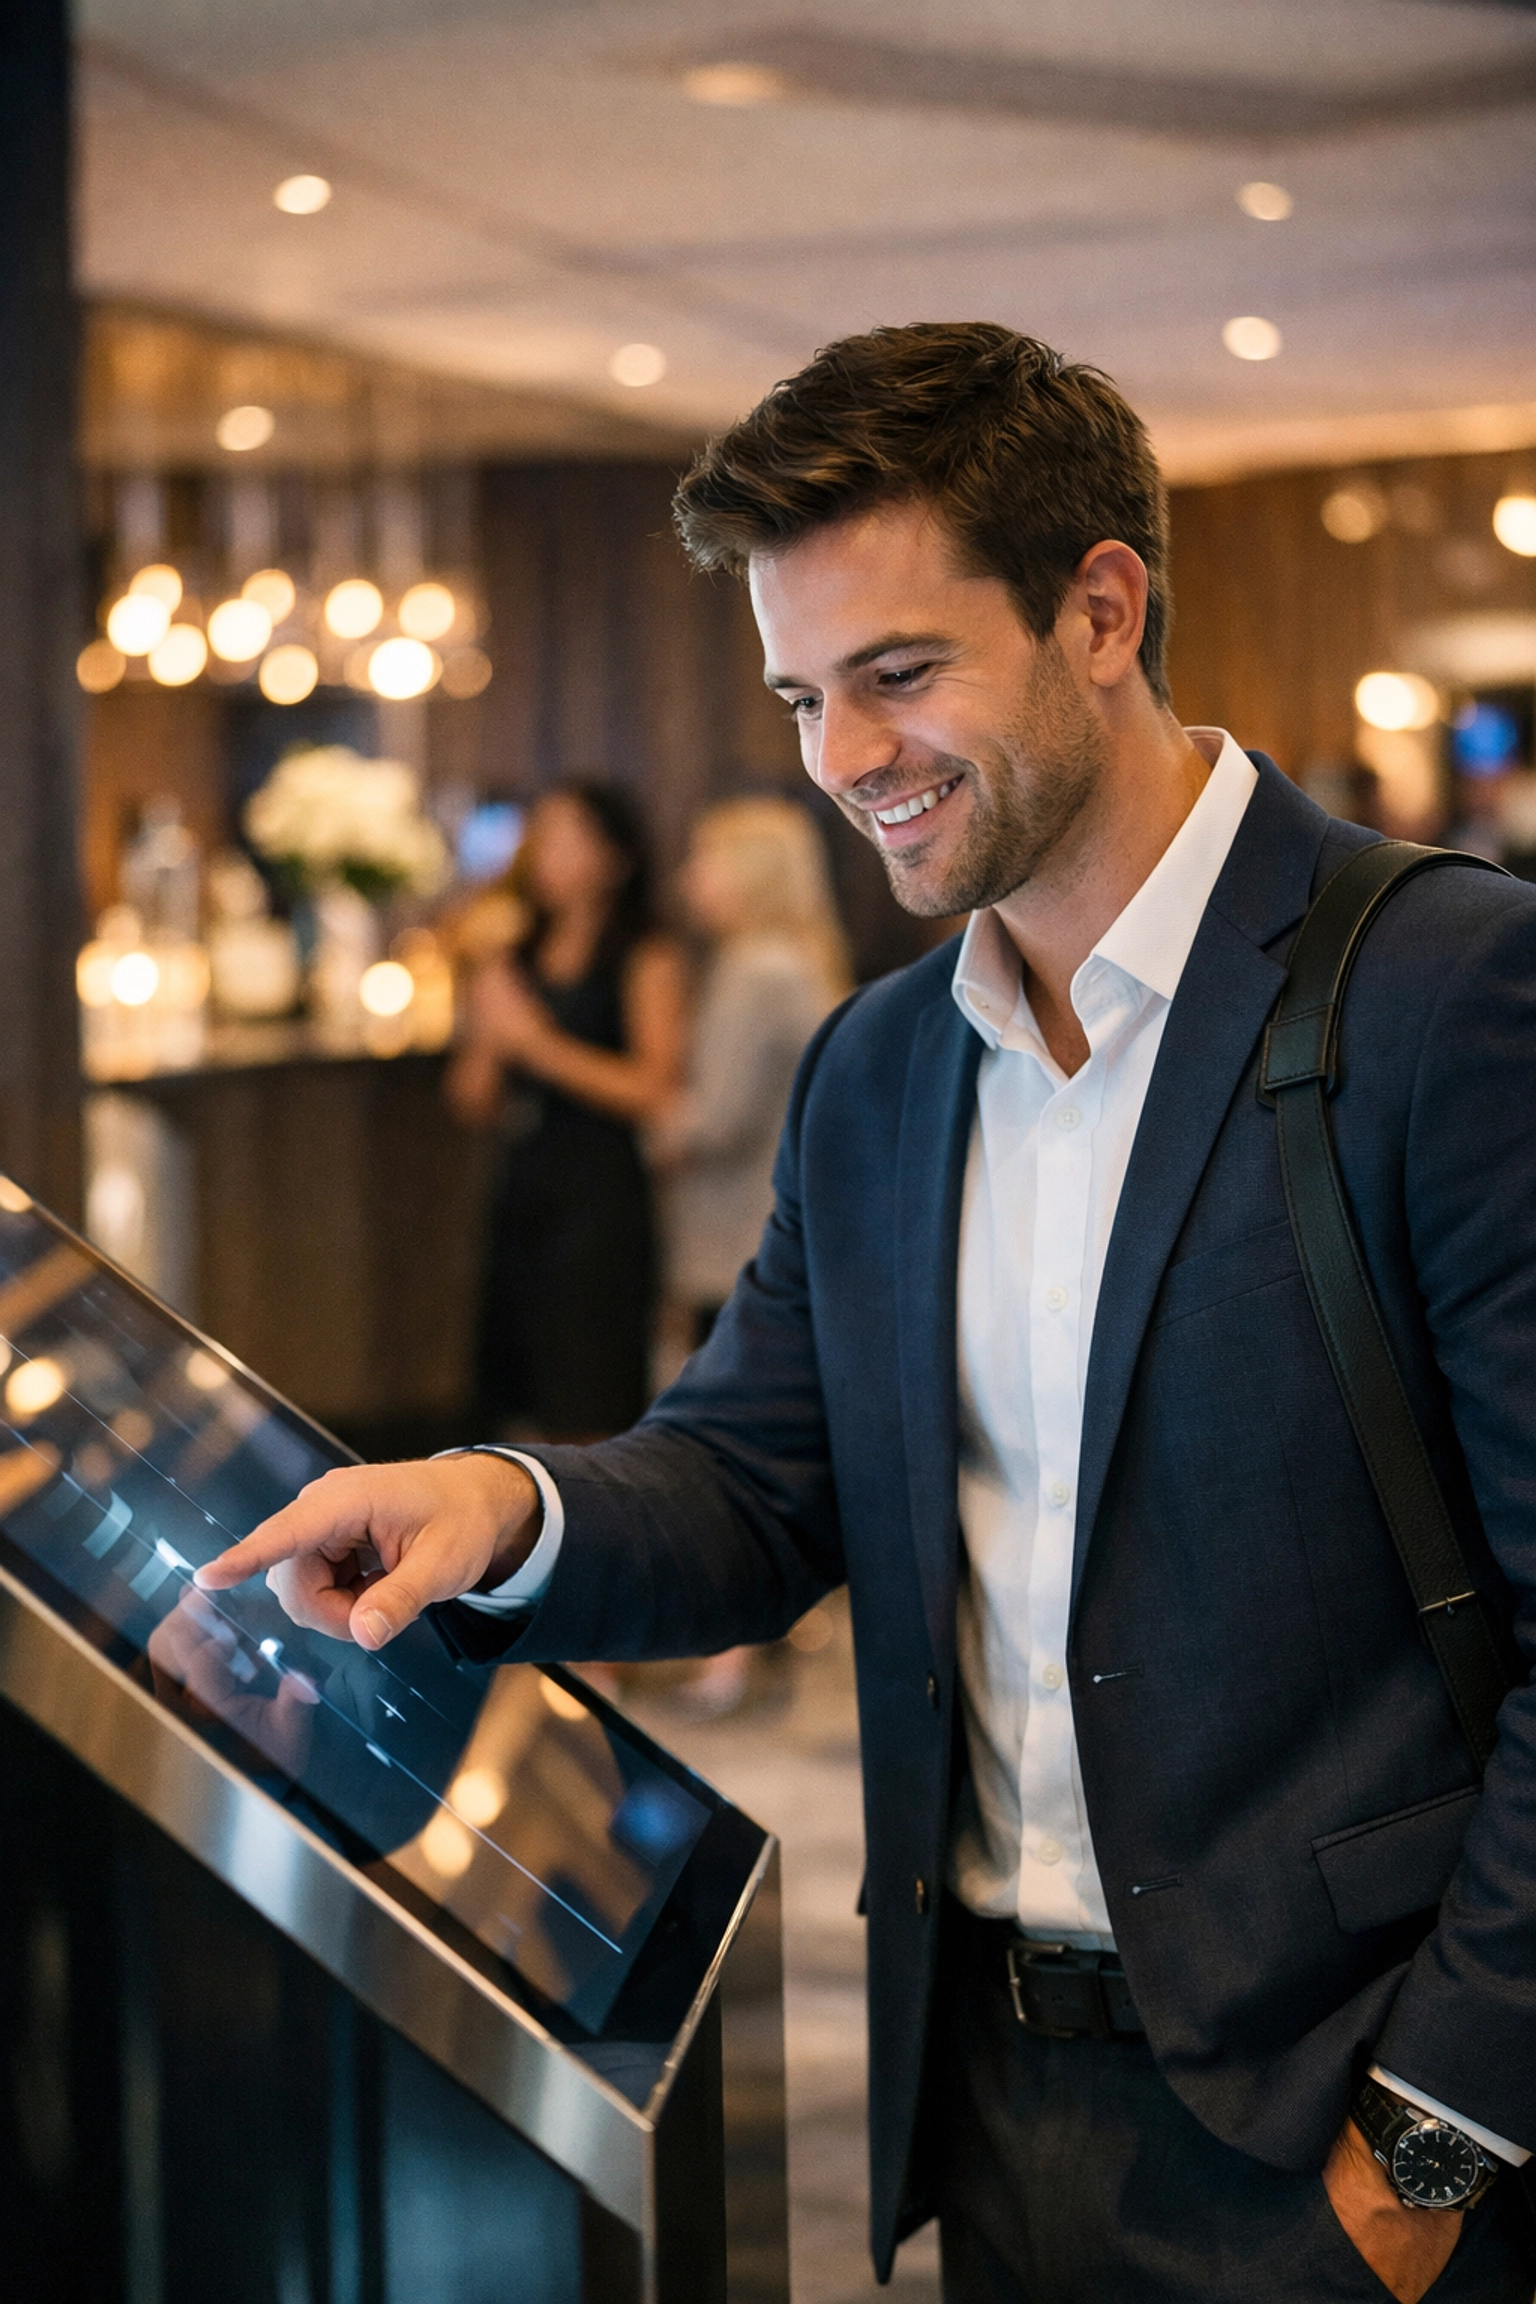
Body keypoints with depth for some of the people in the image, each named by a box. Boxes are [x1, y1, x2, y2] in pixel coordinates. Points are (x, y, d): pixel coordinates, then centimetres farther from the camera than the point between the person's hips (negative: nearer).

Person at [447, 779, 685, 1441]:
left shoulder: (645, 959, -1)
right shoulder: (519, 961, 15)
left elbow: (652, 1089, -11)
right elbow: (474, 1104, 16)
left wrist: (535, 1040, -11)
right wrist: (484, 1037, -3)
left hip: (601, 1202, -6)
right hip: (521, 1194, 6)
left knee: (585, 1420, -11)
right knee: (520, 1417, 4)